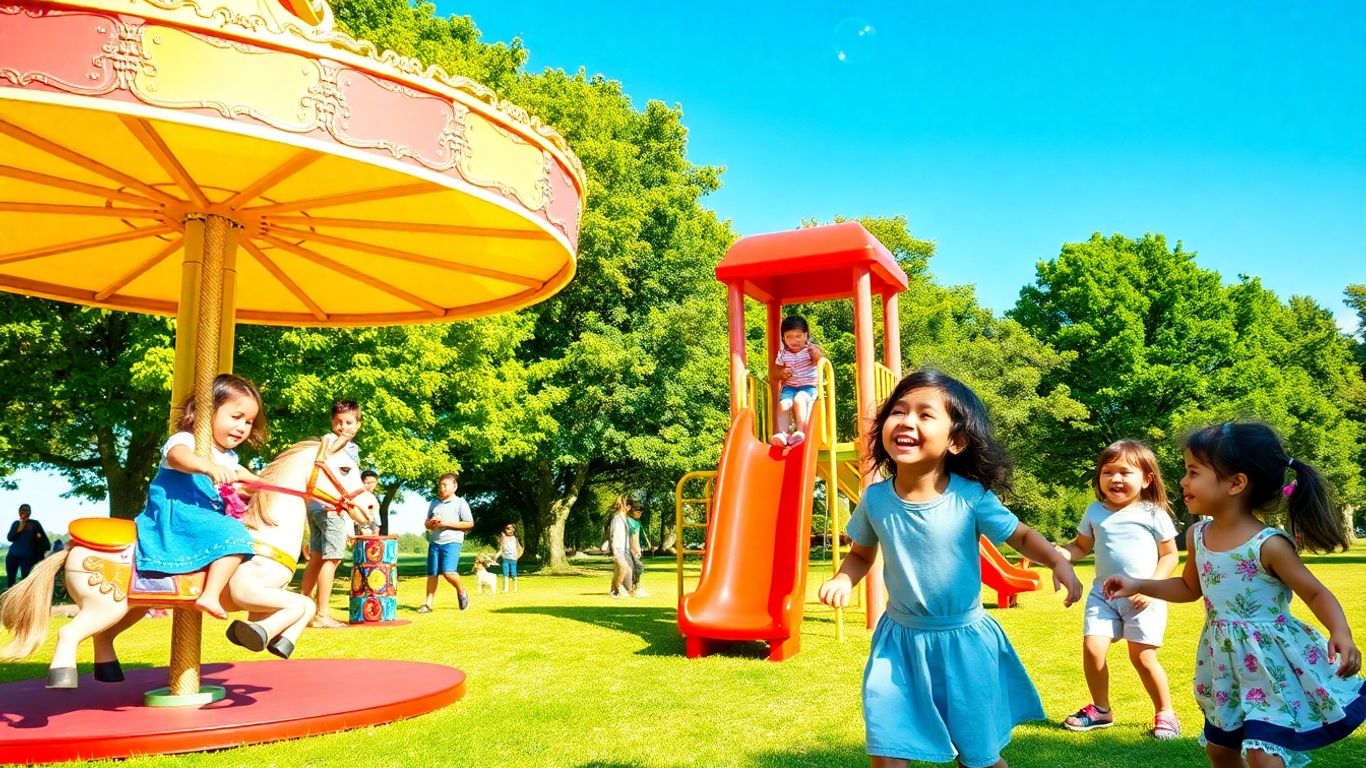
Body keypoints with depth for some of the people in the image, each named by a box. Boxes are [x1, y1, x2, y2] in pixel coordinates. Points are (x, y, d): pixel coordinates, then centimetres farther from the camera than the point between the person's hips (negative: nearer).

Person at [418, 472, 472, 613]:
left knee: (449, 572, -19)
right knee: (432, 574, 3)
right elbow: (427, 523, 25)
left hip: (452, 542, -5)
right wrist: (431, 523, -1)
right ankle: (428, 604, 10)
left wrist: (448, 523, -11)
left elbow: (470, 523, -3)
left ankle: (461, 591, 7)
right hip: (434, 542, 5)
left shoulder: (460, 503, 2)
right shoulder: (434, 503, 18)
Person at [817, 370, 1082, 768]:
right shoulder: (875, 498, -13)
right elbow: (861, 554, 5)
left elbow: (1022, 536, -3)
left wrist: (1059, 561, -22)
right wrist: (843, 580, -16)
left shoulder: (971, 497, -19)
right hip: (900, 640, 1)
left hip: (964, 640, -1)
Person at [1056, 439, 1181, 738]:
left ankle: (1165, 712, 21)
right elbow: (1081, 546, 13)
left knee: (1142, 657, -4)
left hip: (1143, 598, -3)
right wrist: (1060, 553, -9)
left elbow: (1170, 555, 1)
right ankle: (1100, 709, 15)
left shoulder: (1153, 514, -4)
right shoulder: (1095, 512, 4)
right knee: (1092, 648, -7)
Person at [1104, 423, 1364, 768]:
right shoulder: (1197, 536, -2)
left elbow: (1316, 593, -15)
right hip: (1226, 663, 7)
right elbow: (1190, 588, 14)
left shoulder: (1269, 545, -21)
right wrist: (1138, 585, 7)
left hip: (1271, 662, -7)